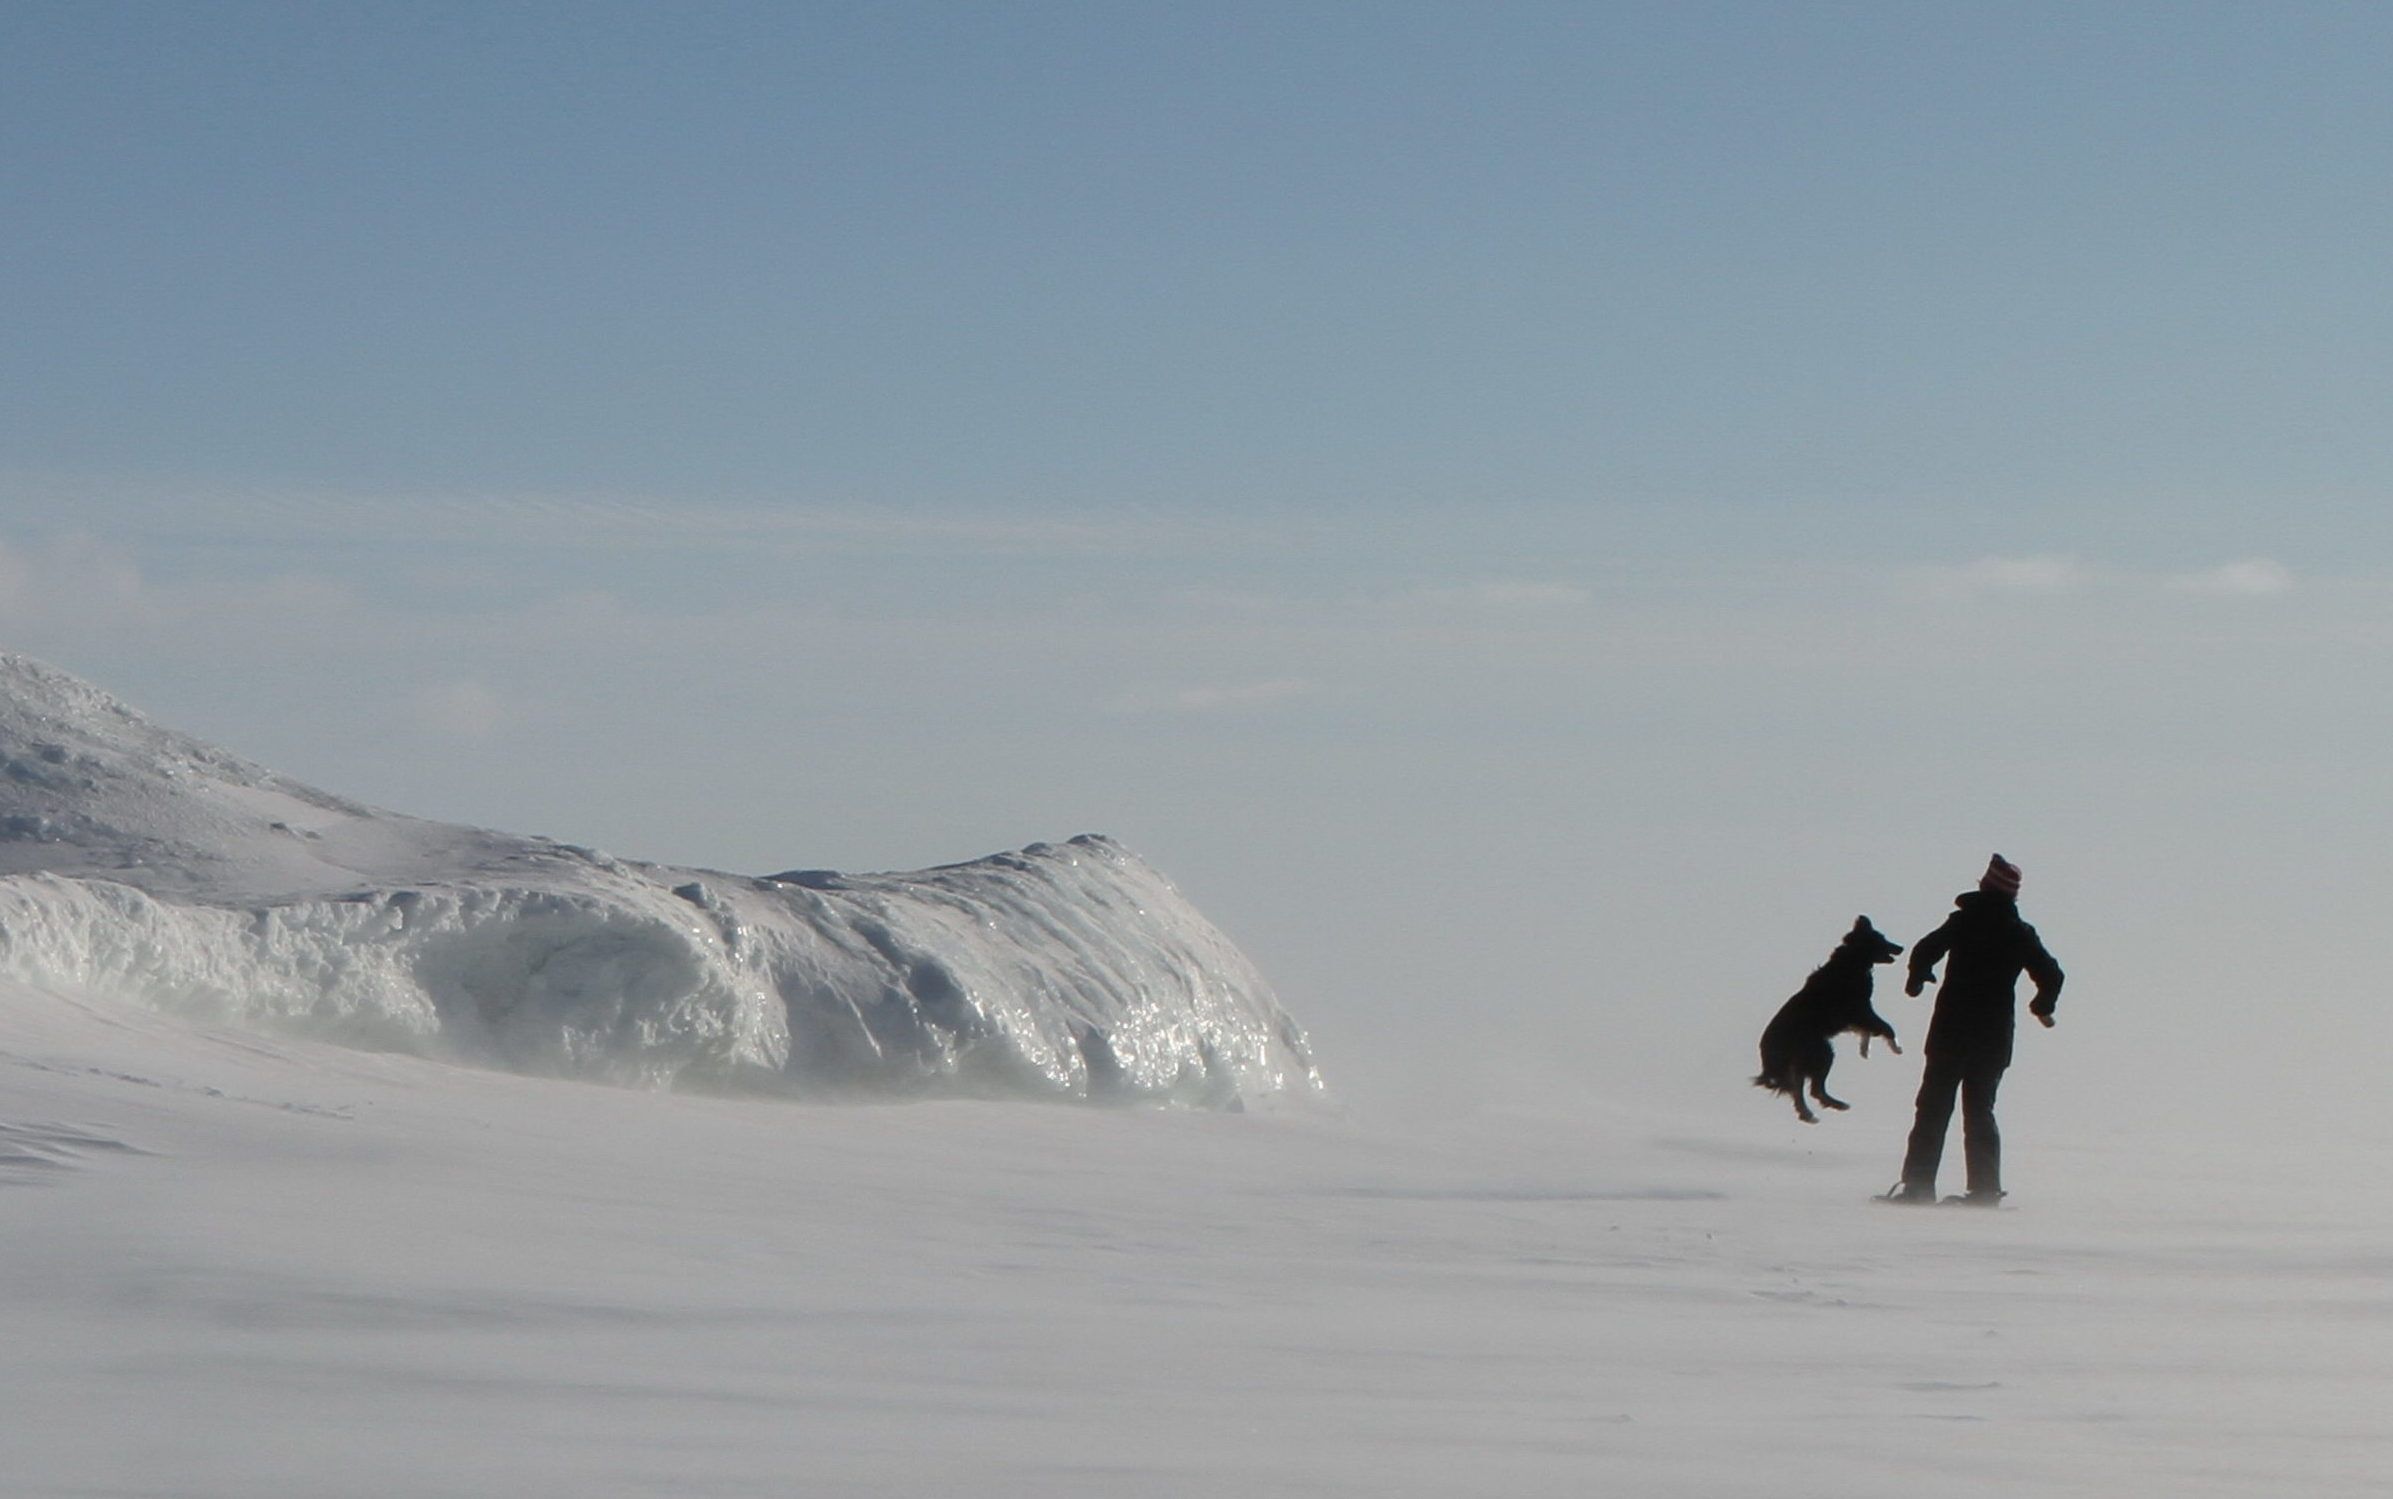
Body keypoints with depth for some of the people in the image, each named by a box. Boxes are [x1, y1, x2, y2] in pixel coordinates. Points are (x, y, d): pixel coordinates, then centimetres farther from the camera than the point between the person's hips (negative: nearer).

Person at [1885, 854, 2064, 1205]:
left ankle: (1918, 1183, -4)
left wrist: (1917, 981, 11)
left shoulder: (1963, 922, -6)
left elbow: (1925, 952, -11)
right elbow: (2051, 975, 1)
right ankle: (1984, 1188, 3)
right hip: (1995, 1035, 3)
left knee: (1934, 1107, 2)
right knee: (1979, 1109, 11)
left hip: (1951, 1031, -2)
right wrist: (2042, 1007, 22)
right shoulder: (2021, 935, 1)